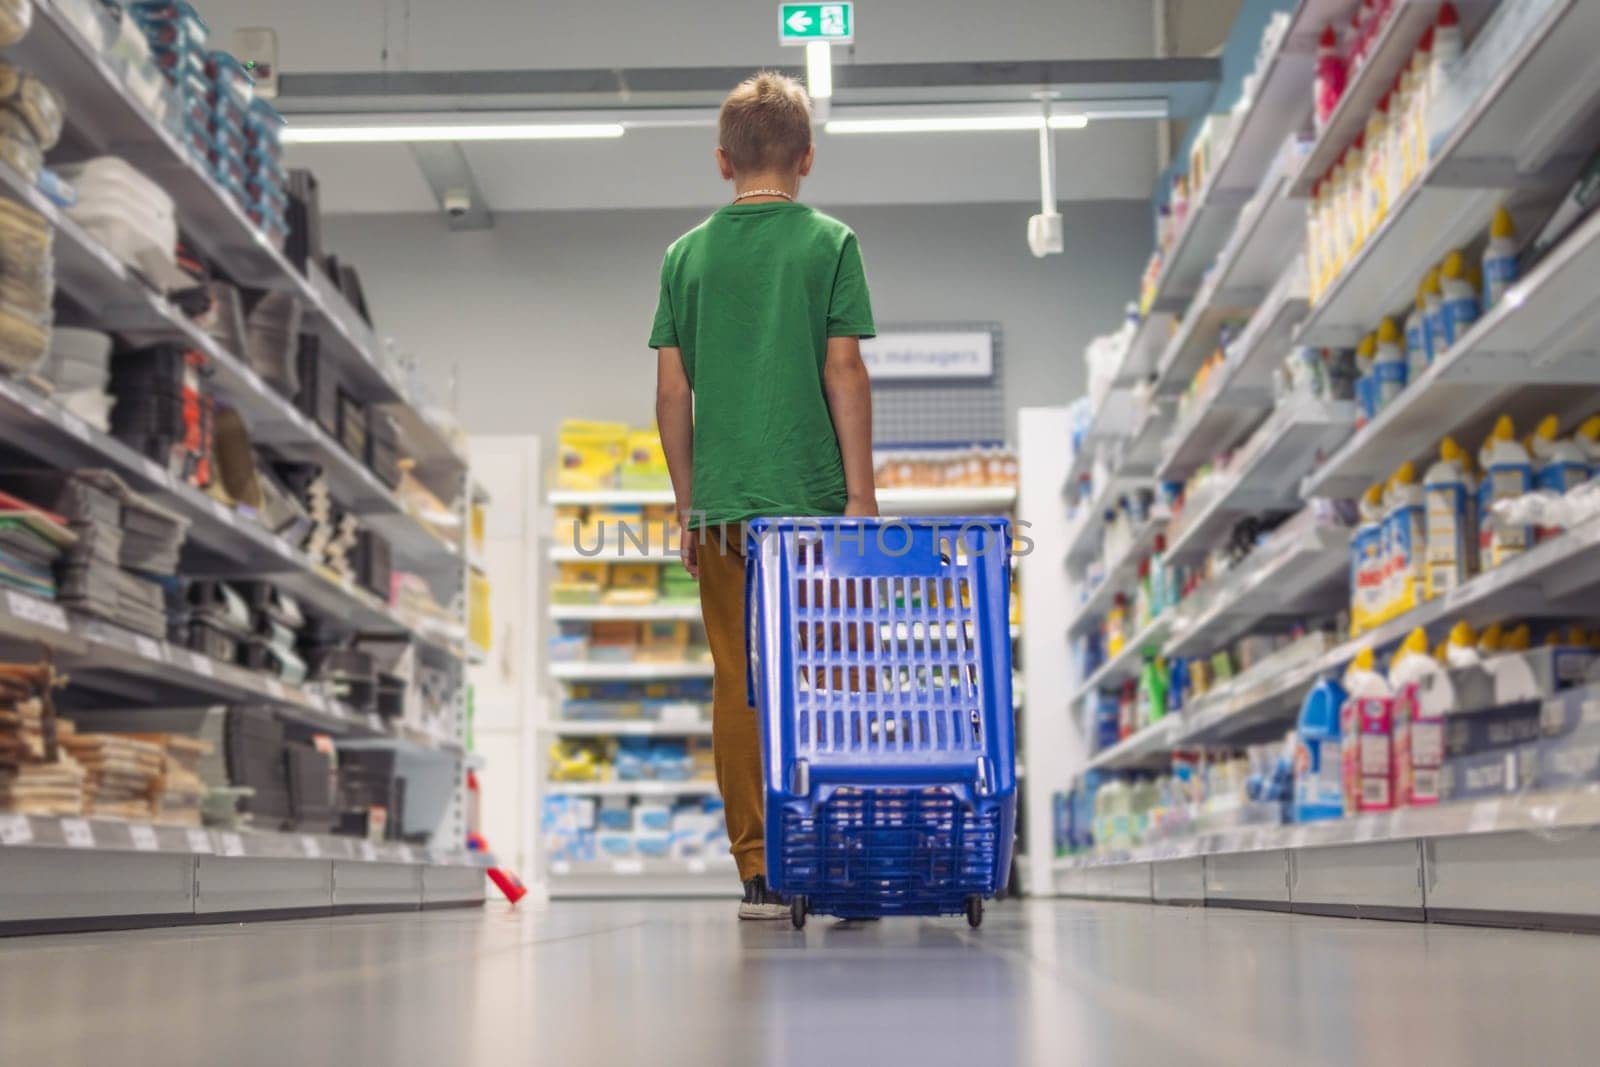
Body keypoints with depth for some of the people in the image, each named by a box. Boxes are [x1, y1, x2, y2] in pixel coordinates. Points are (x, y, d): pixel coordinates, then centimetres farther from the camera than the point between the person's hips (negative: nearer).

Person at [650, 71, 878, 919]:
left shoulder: (687, 254, 8)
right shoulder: (829, 243, 0)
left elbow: (671, 392, 6)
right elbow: (844, 374, -5)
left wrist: (687, 503, 12)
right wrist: (862, 494, -3)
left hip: (722, 504, 2)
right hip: (812, 498, -2)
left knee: (737, 689, 6)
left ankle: (760, 871, 8)